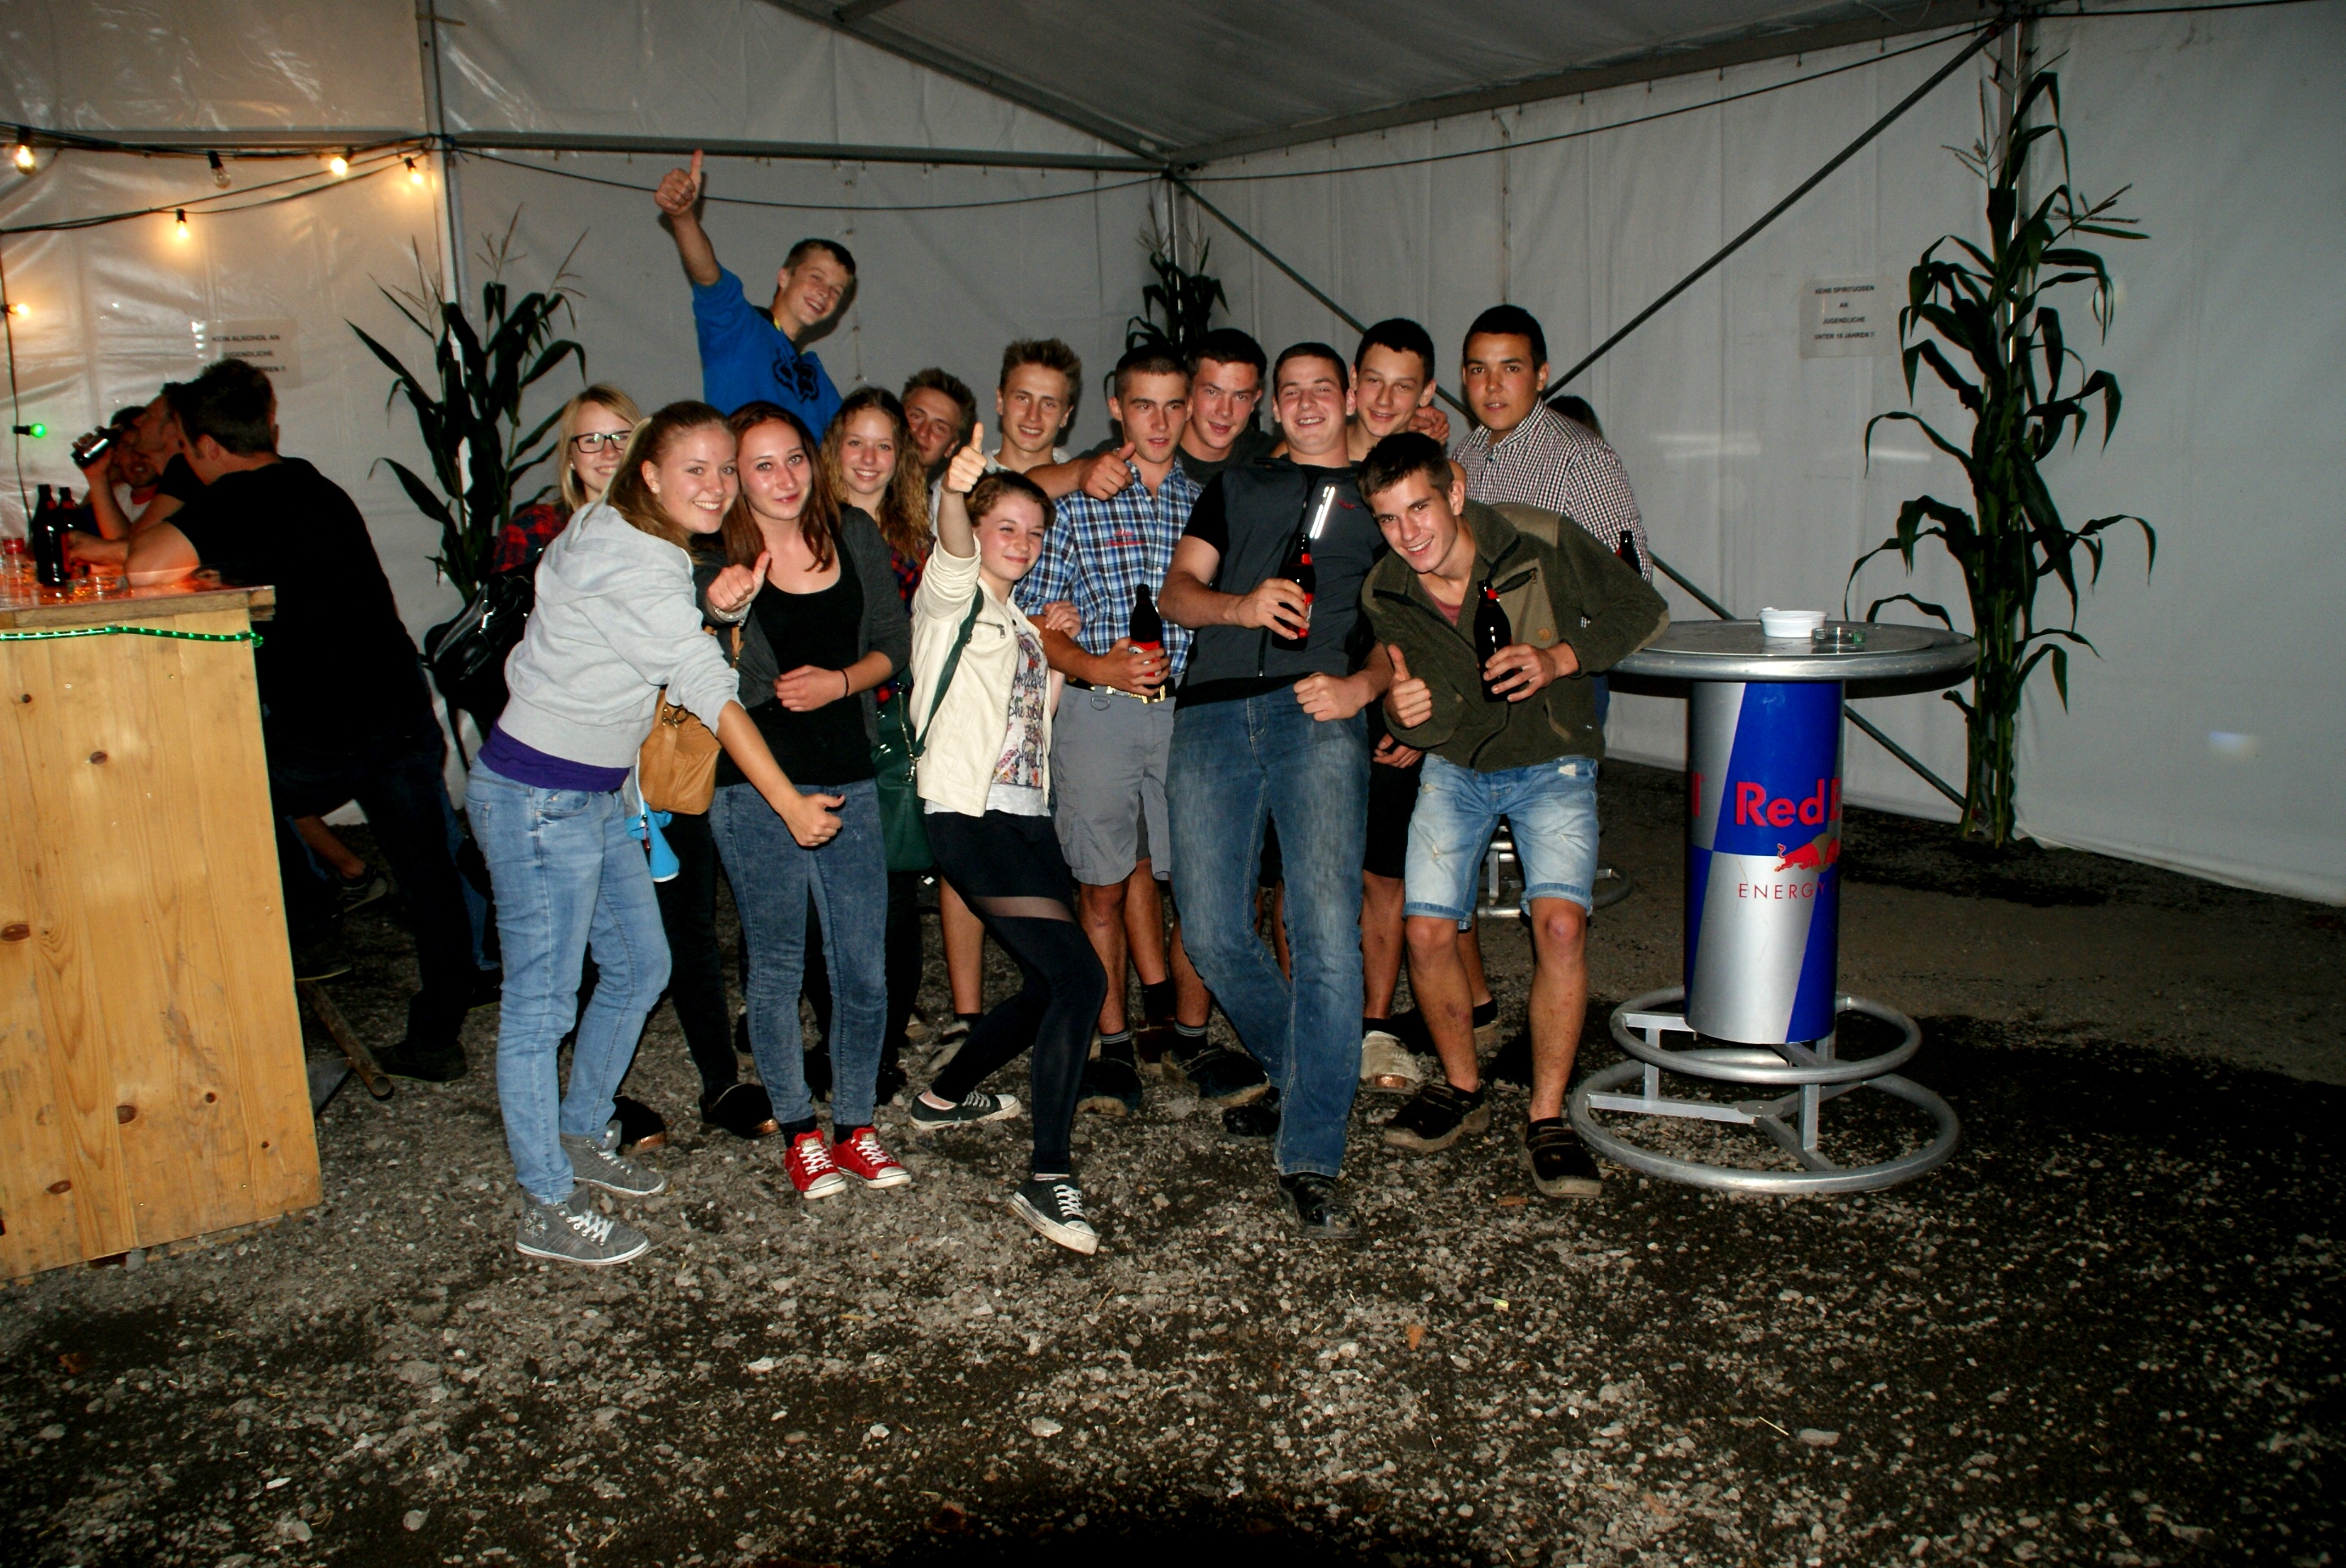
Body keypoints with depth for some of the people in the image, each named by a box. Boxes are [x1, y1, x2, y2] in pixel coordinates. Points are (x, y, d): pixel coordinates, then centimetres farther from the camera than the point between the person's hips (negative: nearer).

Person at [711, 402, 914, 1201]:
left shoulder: (855, 538, 5)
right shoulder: (720, 561, -5)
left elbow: (894, 641, 10)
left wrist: (843, 680, -8)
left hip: (847, 779, 3)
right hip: (754, 786, -3)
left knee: (864, 970, 5)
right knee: (777, 966, 8)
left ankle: (855, 1127, 24)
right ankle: (799, 1134, 25)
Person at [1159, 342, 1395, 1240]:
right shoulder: (1235, 486, 26)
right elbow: (1177, 591, 15)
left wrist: (1360, 685, -7)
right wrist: (1242, 606, -7)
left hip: (1318, 717, -2)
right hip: (1213, 713, 3)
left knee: (1327, 931, -16)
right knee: (1212, 934, -1)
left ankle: (1311, 1160, -10)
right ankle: (1298, 1077, 26)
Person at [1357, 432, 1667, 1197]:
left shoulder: (1543, 545, -20)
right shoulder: (1384, 595, -11)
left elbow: (1644, 611, -8)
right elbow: (1427, 721, -2)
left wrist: (1559, 659, -24)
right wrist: (1406, 712, -28)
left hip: (1552, 765, -3)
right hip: (1454, 767, 3)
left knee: (1560, 921, -23)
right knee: (1428, 932, -12)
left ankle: (1547, 1118, -7)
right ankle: (1462, 1089, 15)